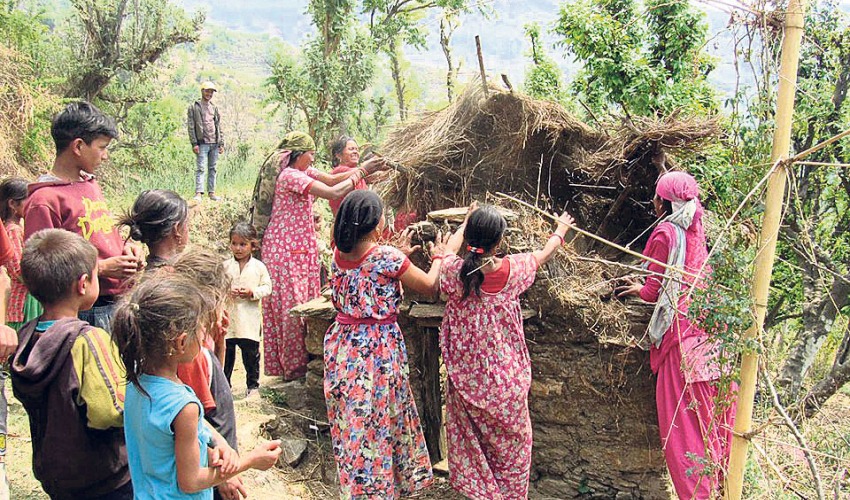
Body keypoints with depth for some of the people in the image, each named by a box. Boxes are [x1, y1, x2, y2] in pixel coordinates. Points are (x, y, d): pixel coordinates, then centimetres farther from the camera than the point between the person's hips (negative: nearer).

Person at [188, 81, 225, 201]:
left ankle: (211, 192, 11)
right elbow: (190, 126, -3)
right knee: (200, 168, -11)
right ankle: (198, 193, -15)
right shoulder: (194, 107, 2)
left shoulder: (215, 108, 17)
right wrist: (194, 143, -12)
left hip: (214, 144, 5)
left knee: (212, 169, 7)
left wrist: (221, 143, 10)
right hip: (202, 143, -5)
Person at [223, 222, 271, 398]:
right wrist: (227, 292, -15)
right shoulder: (225, 266, 2)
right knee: (225, 352, 9)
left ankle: (253, 385, 21)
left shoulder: (259, 267, -1)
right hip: (227, 317, 1)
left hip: (249, 319, -1)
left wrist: (252, 292, -15)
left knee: (251, 354, 7)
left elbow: (267, 287, 1)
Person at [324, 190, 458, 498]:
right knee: (378, 424, 9)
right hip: (378, 350, -6)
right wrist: (441, 257, 12)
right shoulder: (388, 257, -17)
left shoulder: (338, 255, 0)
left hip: (343, 346, 6)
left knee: (350, 425, 17)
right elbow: (429, 287, -4)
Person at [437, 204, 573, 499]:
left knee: (471, 435, 17)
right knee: (511, 436, 18)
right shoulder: (513, 269, -16)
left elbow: (445, 252, 11)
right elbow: (545, 253, 6)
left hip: (467, 373, 1)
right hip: (505, 374, -1)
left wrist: (464, 226, 28)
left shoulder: (453, 270, -15)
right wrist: (561, 230, 26)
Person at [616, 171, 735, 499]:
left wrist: (640, 290, 13)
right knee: (715, 410, 16)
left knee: (685, 416, -1)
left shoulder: (665, 233, -10)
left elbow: (652, 290, -7)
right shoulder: (696, 229, 10)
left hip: (683, 328, -8)